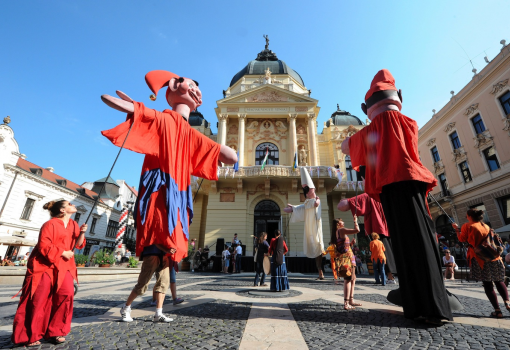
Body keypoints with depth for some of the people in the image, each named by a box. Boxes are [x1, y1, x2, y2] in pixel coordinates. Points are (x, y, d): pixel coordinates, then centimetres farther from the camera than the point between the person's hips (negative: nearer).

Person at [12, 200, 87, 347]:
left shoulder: (73, 225, 7)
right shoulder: (50, 224, -14)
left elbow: (78, 244, 2)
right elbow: (44, 246, -20)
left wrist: (82, 233, -15)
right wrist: (63, 253, -16)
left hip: (63, 267, 6)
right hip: (44, 266, -5)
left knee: (67, 294, -6)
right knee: (38, 300, 1)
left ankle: (56, 332, 8)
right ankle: (28, 336, 19)